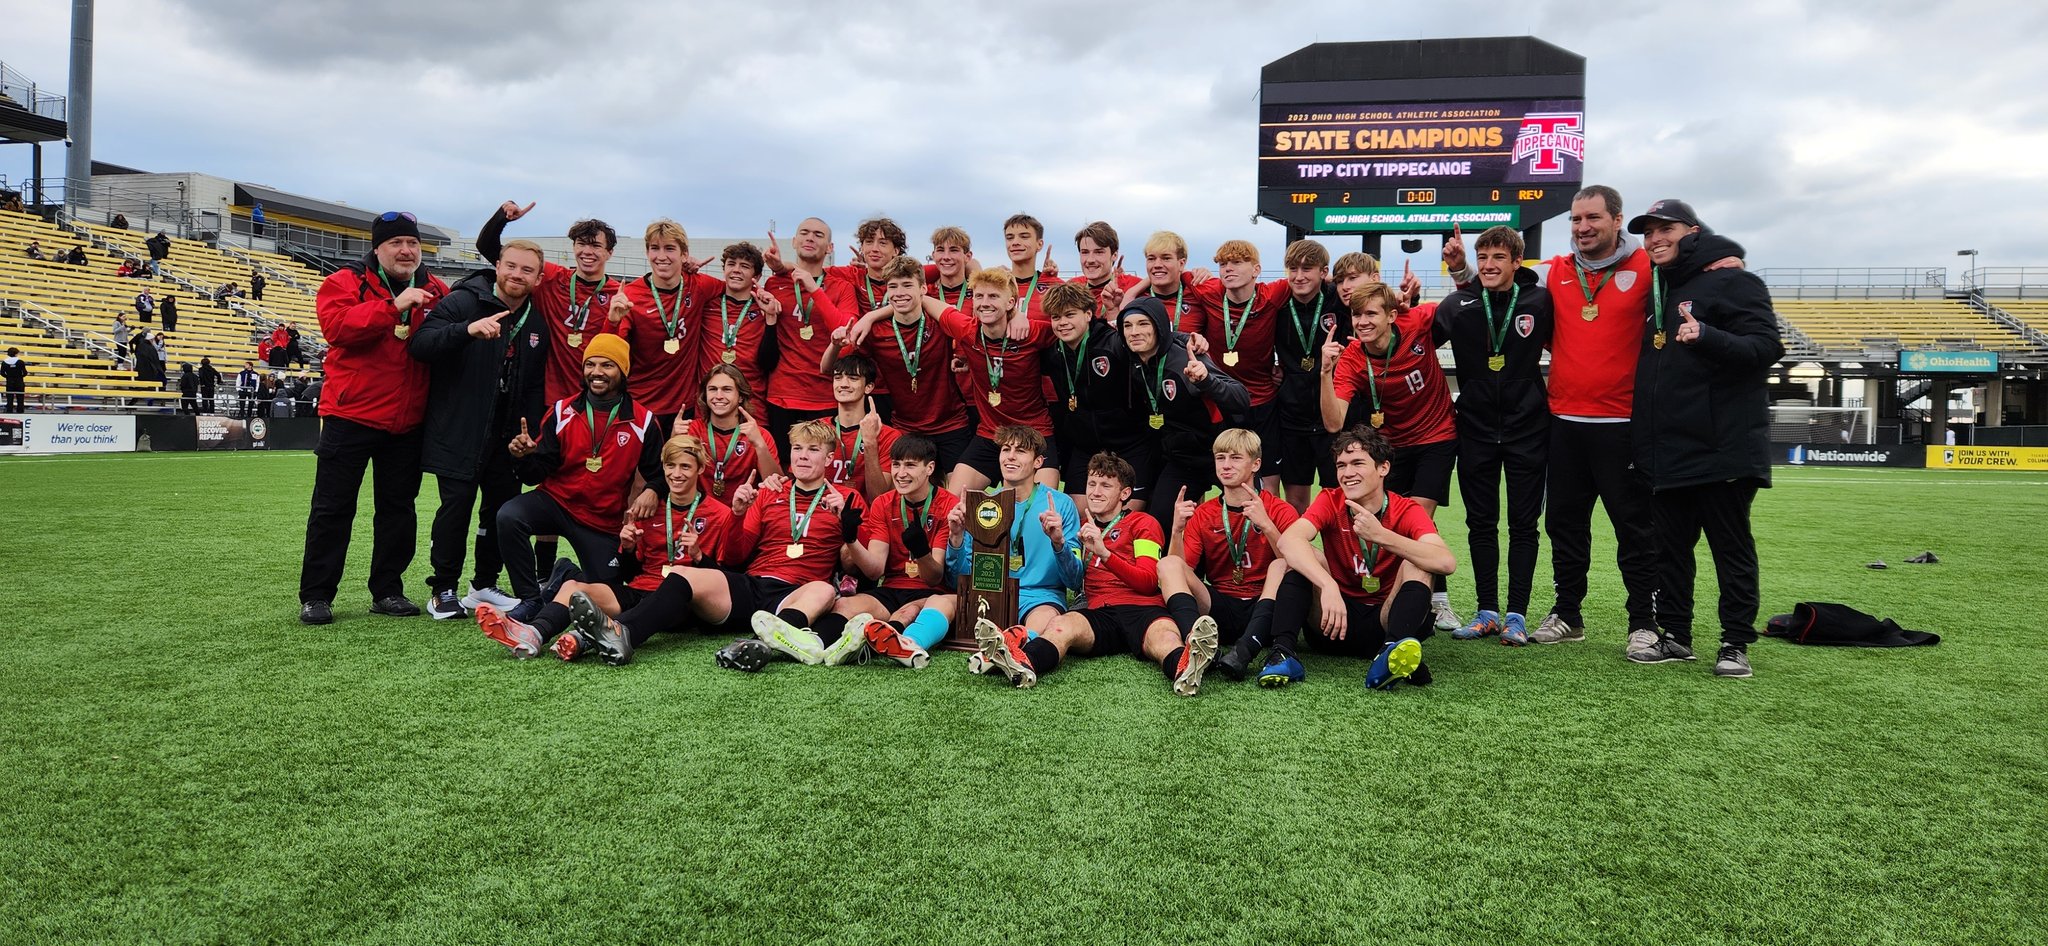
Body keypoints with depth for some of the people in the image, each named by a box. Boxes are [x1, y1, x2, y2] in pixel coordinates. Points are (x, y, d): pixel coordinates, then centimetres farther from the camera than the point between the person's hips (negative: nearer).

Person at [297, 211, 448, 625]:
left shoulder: (436, 291, 9)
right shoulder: (344, 283, -3)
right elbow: (337, 326, -22)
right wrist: (394, 306, -25)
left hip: (407, 421, 4)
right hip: (351, 415, -4)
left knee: (398, 506, 10)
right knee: (333, 508, 2)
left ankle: (387, 591, 21)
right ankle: (315, 596, 10)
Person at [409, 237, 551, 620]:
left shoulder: (537, 323, 10)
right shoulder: (462, 302, -9)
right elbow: (420, 344, -22)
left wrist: (531, 428, 4)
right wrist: (468, 330, -37)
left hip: (507, 435, 6)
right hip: (458, 432, -6)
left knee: (505, 505, 9)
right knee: (457, 503, -6)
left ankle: (484, 586, 23)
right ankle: (442, 592, 6)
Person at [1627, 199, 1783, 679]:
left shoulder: (1734, 282, -4)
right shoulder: (1656, 292, 18)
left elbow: (1766, 347, -15)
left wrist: (1707, 337, -31)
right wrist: (1642, 437, 13)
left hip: (1721, 449, -7)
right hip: (1666, 454, 7)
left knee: (1732, 548, 1)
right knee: (1670, 546, 11)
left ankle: (1735, 643, 8)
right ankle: (1674, 636, 20)